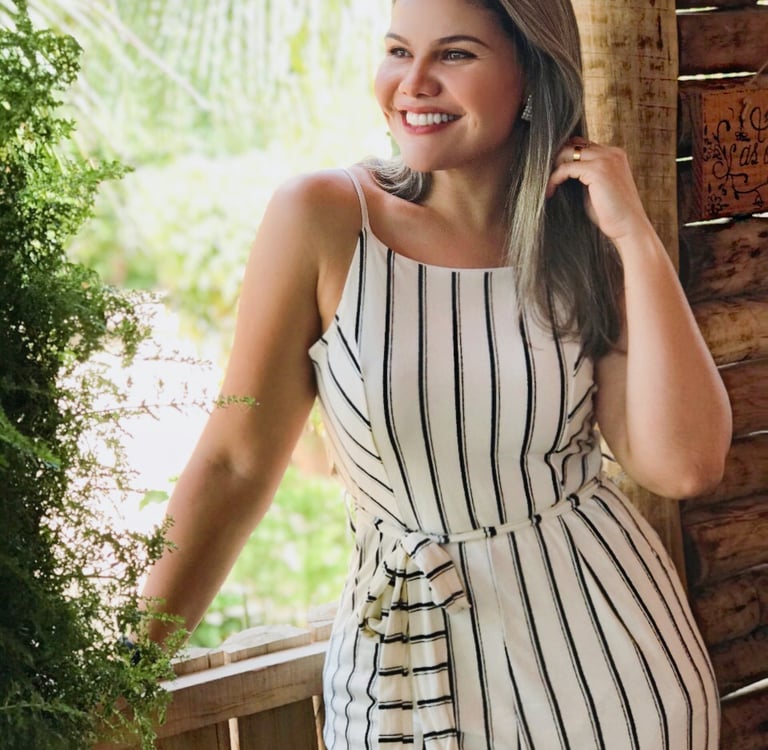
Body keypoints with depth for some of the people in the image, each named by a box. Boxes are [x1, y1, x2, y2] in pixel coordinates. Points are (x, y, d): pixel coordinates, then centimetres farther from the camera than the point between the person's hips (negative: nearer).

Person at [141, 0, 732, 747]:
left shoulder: (585, 244, -3)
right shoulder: (321, 218, -10)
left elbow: (685, 463, -12)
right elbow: (235, 464, -7)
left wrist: (637, 240, -15)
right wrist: (131, 669, -8)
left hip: (607, 649, 1)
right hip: (411, 651, -1)